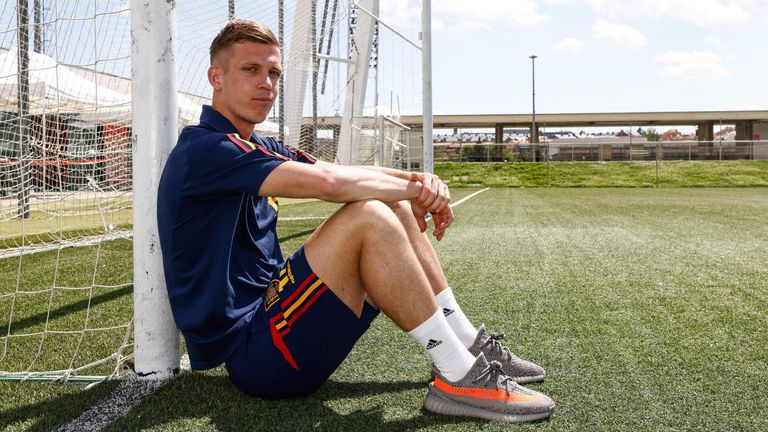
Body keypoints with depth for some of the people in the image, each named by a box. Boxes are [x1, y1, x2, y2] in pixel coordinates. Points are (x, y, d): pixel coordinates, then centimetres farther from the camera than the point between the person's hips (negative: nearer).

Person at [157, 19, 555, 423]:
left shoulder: (258, 148, 16)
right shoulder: (204, 149, -16)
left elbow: (341, 174, 7)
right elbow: (327, 182, -28)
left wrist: (417, 180, -12)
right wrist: (415, 190, -12)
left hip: (273, 318, 10)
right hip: (251, 351, -9)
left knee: (398, 214, 5)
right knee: (368, 218, -26)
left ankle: (472, 346, 9)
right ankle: (458, 377, -18)